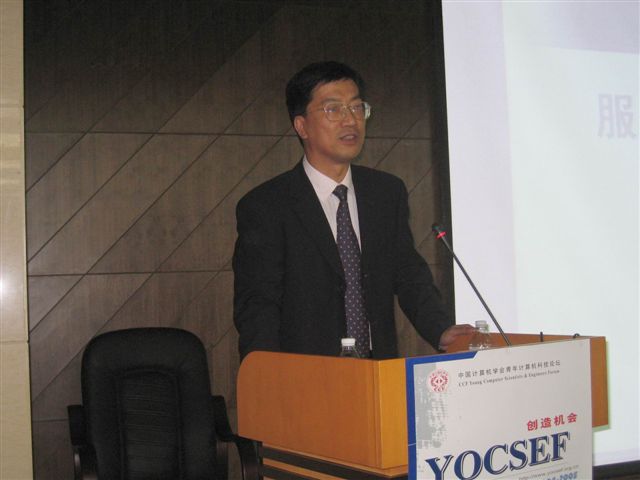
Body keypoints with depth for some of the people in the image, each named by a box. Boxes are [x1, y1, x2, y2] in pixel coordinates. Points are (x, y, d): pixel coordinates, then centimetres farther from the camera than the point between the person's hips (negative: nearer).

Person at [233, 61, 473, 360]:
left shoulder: (389, 193, 12)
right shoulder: (263, 207, -4)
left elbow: (408, 275, 13)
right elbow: (256, 308, -7)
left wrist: (441, 331, -5)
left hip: (382, 372, 4)